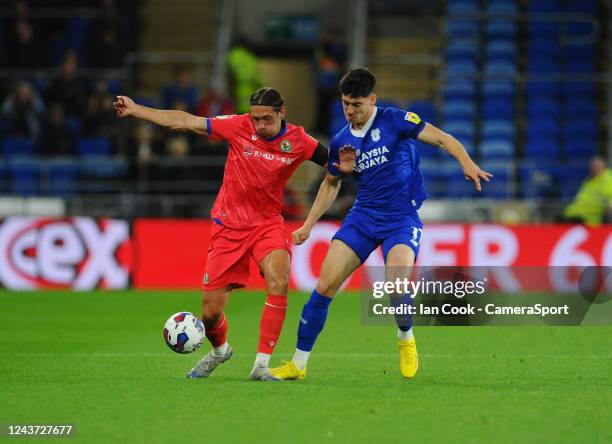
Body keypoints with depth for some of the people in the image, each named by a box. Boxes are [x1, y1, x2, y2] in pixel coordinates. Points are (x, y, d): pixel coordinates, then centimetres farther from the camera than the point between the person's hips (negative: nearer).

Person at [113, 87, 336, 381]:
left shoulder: (297, 141, -9)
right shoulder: (239, 127, -10)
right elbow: (186, 122, -4)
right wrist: (135, 109, -2)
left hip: (267, 223, 0)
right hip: (229, 225, 0)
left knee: (278, 282, -30)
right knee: (211, 312, 1)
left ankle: (261, 365, -21)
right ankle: (219, 350, 37)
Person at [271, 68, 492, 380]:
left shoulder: (394, 120, -8)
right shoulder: (341, 143, 6)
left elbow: (441, 138, -10)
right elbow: (331, 184, 22)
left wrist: (466, 162, -28)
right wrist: (308, 225, 16)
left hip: (401, 219, -4)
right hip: (363, 217, 4)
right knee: (325, 285, -7)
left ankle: (406, 338, 8)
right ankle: (298, 364, 3)